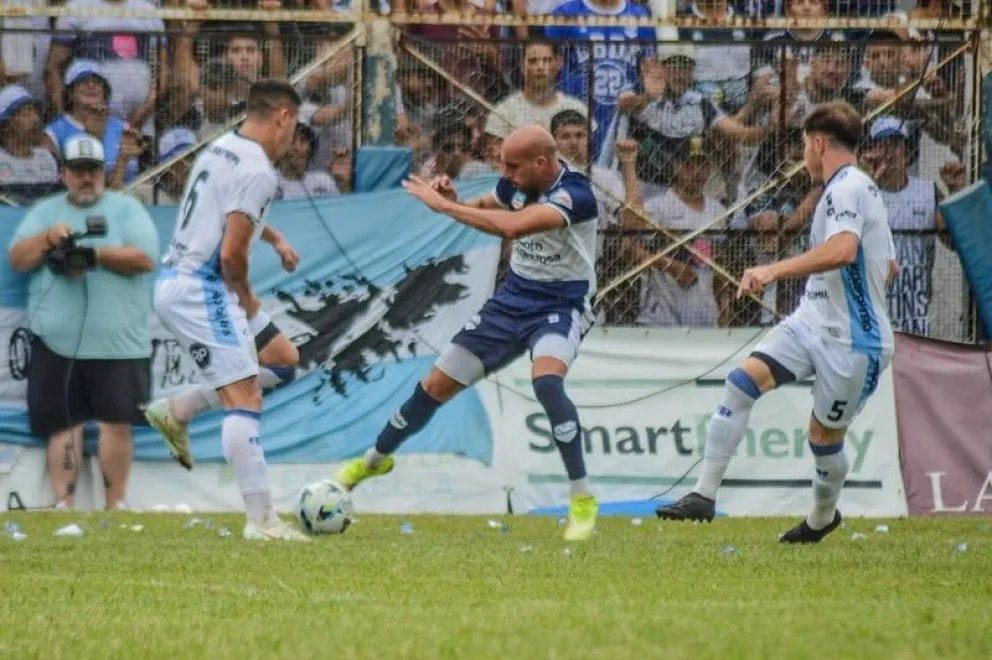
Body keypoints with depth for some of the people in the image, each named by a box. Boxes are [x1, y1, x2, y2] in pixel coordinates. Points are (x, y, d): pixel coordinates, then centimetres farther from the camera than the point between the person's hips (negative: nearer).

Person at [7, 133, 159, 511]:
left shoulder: (126, 209, 7)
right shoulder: (45, 212, 15)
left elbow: (145, 259, -6)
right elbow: (18, 260, 5)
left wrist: (94, 255, -14)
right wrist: (48, 239, -12)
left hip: (117, 341, -2)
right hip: (57, 341, 2)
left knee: (117, 422, -5)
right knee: (63, 424, -1)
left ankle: (115, 508, 1)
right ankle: (64, 508, -2)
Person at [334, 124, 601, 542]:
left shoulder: (574, 194, -28)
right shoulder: (516, 183, -5)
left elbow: (512, 226, -42)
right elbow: (486, 209, 18)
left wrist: (443, 205, -34)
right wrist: (453, 199, -6)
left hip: (560, 306, -7)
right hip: (513, 299, 7)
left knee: (546, 380, -36)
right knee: (437, 385, 9)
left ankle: (583, 501, -24)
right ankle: (375, 459, 36)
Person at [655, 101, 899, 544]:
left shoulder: (846, 188, -16)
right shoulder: (858, 188, 16)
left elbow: (843, 250, -36)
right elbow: (889, 266, 26)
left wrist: (775, 270, -40)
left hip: (854, 341, -9)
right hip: (812, 321, 9)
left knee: (825, 434, 5)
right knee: (742, 382, -8)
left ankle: (823, 516, 32)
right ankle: (705, 495, -10)